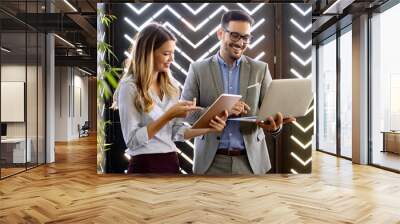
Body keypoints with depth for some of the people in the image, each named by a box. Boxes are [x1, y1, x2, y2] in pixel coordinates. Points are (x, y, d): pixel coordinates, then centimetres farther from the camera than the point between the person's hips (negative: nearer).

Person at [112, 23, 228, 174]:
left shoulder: (171, 85, 5)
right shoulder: (129, 87, -12)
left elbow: (176, 131, 5)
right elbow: (132, 140, -17)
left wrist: (209, 128, -9)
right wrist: (168, 115, -23)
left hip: (172, 162, 6)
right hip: (145, 165, -6)